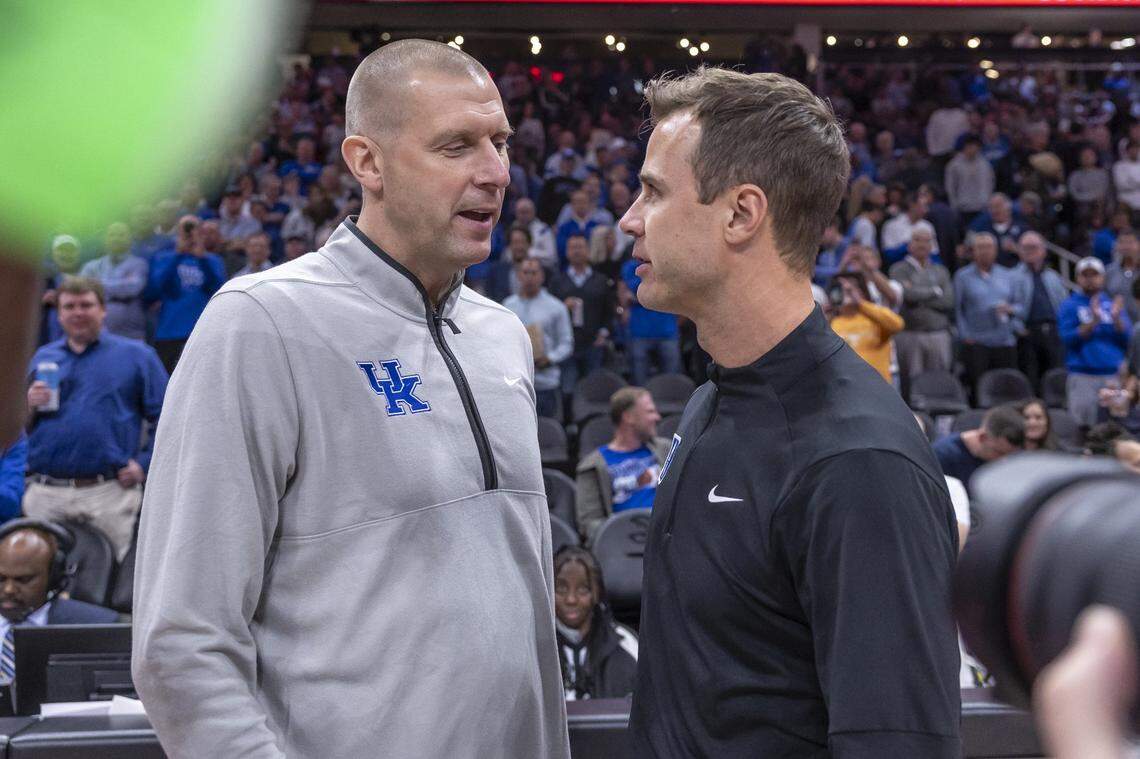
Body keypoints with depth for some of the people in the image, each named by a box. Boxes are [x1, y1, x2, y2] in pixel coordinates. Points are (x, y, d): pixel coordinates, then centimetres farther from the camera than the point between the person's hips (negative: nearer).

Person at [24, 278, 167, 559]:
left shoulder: (136, 355, 8)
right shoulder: (41, 358, 18)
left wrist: (144, 464, -9)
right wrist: (29, 406, -2)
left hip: (108, 494, -3)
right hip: (44, 496, 3)